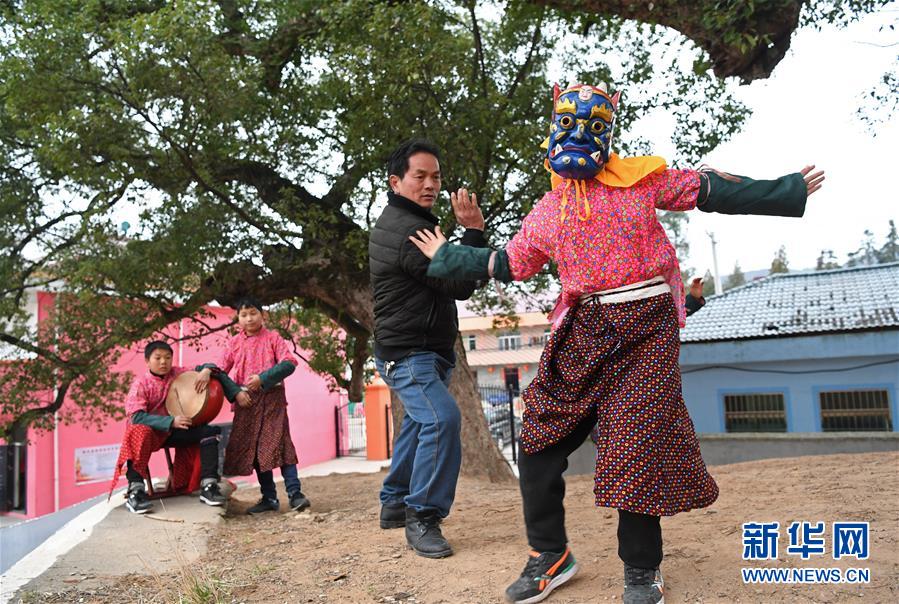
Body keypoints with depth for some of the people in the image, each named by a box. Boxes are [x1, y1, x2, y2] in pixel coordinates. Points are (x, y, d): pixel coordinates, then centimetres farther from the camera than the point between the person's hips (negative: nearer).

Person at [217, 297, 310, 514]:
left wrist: (263, 378, -18)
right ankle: (269, 498, 14)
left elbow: (289, 363, -9)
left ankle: (295, 493, -9)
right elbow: (220, 372, 6)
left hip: (272, 397, -4)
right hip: (246, 401, 4)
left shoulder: (273, 338, 2)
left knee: (279, 443, -10)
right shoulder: (234, 343, 10)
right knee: (254, 448, 6)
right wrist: (235, 393, -9)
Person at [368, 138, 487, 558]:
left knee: (418, 422, 21)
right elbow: (460, 286, -21)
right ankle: (422, 517, -15)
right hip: (408, 353, -11)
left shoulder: (394, 222, 15)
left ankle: (394, 503, 34)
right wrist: (473, 230, -18)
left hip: (424, 350, 11)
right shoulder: (409, 230, -20)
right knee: (442, 419, -25)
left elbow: (446, 281, 20)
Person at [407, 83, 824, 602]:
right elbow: (508, 264, 23)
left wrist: (787, 191, 12)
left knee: (637, 445, -7)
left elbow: (708, 191, 11)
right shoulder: (548, 210, 16)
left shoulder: (640, 178, 8)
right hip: (583, 331, 4)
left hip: (646, 327, -3)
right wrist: (447, 256, 27)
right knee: (540, 441, 0)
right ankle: (550, 555, 19)